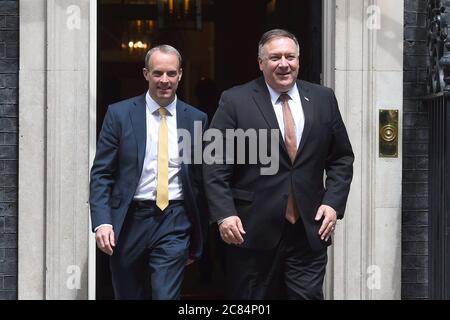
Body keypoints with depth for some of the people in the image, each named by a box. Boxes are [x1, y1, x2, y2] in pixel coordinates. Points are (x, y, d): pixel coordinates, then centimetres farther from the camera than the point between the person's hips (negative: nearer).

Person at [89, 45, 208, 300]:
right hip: (129, 221, 0)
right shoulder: (119, 114, 0)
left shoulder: (196, 119, 4)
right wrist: (102, 221, -14)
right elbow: (101, 173, -1)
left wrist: (198, 240, 10)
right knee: (129, 295, 13)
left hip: (175, 223, 0)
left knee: (166, 296, -10)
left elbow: (200, 180, 8)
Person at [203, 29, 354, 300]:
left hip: (310, 229, 2)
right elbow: (216, 164, -4)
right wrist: (224, 214, -13)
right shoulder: (235, 101, -1)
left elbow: (342, 157, 12)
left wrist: (333, 203, 0)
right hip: (252, 230, -2)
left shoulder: (323, 99, 8)